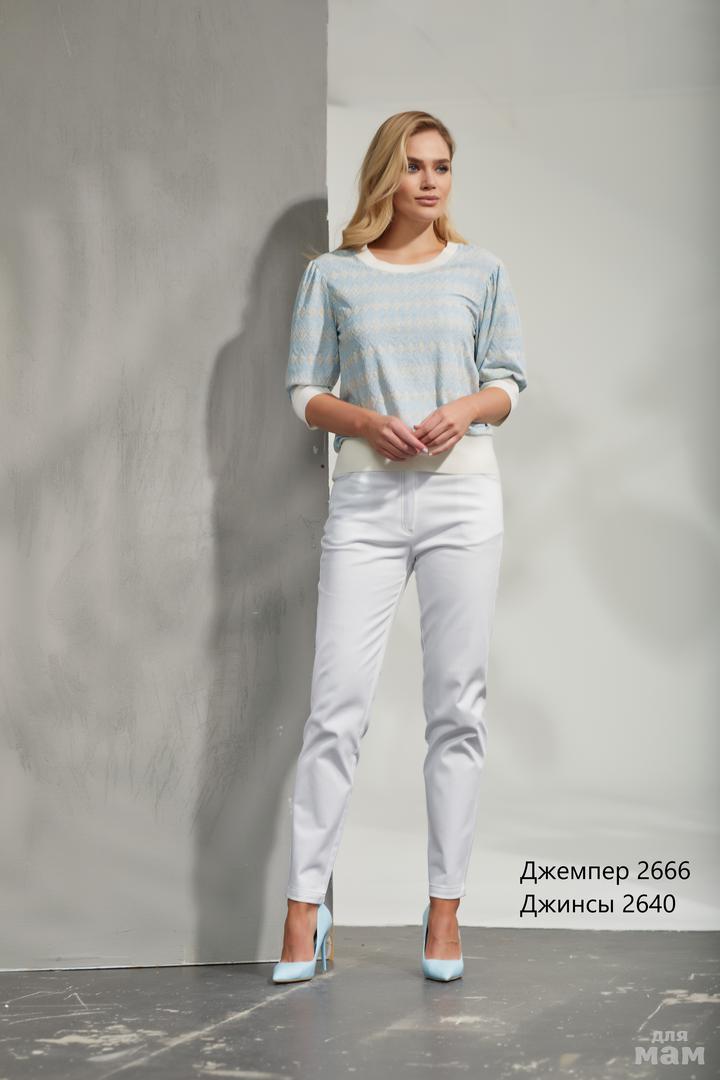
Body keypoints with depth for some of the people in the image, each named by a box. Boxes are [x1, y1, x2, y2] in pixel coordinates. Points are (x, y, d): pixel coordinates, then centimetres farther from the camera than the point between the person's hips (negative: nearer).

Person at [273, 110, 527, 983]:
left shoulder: (481, 271, 10)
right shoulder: (332, 274, 8)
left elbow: (508, 381, 10)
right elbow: (305, 392, 7)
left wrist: (465, 409, -12)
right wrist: (366, 421, -12)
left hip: (463, 496, 1)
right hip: (366, 501, -1)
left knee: (456, 706, 2)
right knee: (337, 702, -5)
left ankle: (445, 908, 11)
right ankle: (305, 906, 4)